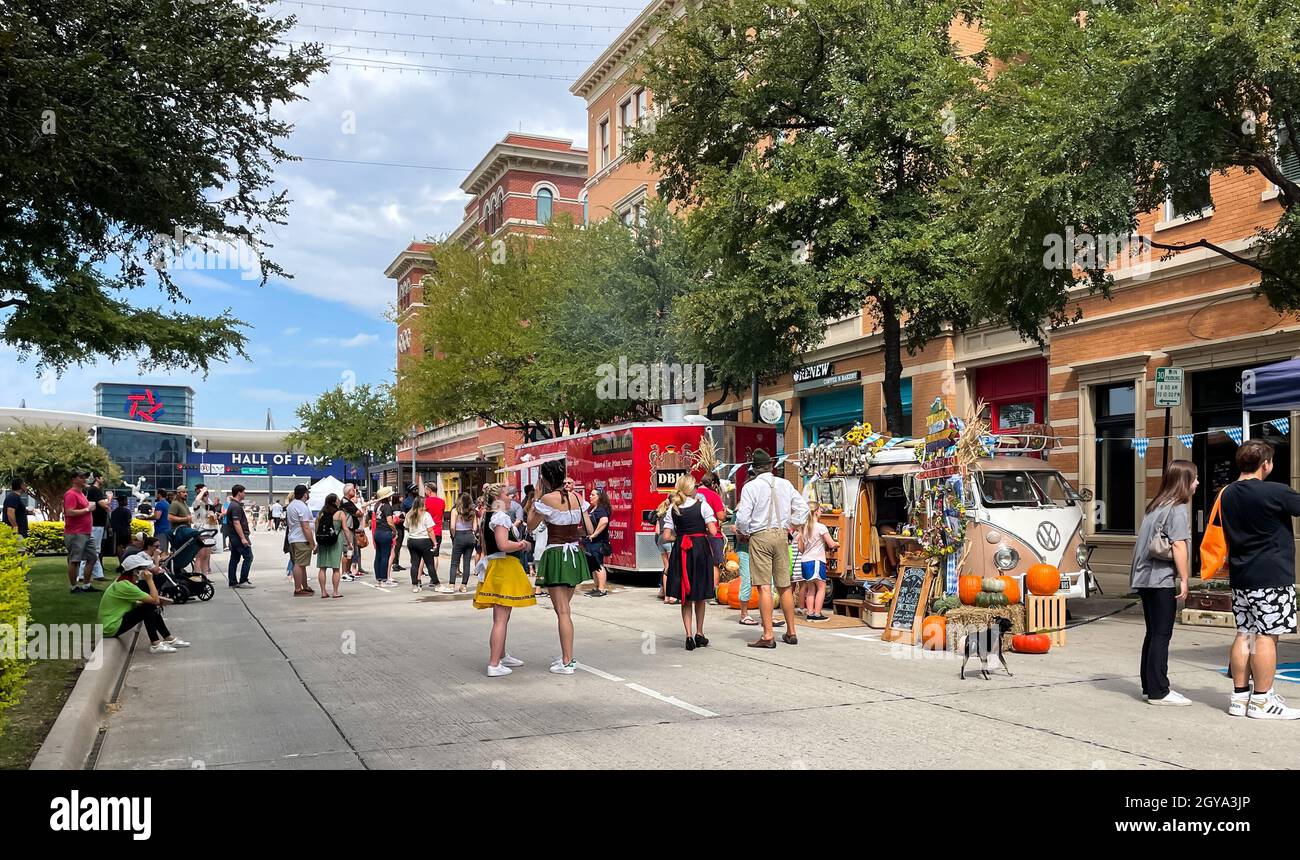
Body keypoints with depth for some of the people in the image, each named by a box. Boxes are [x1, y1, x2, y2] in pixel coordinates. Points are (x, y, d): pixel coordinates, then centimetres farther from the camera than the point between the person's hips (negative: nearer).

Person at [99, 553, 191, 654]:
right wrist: (150, 580, -17)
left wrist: (157, 600, -5)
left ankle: (170, 639, 14)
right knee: (149, 608, -15)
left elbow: (134, 604, 7)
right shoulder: (125, 586, -23)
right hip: (112, 628, -10)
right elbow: (154, 600, -22)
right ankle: (155, 645, -10)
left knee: (153, 607, 8)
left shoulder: (122, 581, 6)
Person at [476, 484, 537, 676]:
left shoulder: (488, 518, 15)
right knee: (501, 619, -8)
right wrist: (521, 544, -11)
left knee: (500, 617, 21)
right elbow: (503, 545, -25)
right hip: (504, 567, -10)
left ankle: (502, 655, 35)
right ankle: (494, 665, -9)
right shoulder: (500, 516, -14)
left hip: (492, 566, 10)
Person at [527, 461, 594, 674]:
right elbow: (589, 529, 6)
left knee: (562, 611, -3)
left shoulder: (548, 499, -14)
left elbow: (531, 525, -3)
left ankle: (567, 663, 0)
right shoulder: (576, 497, 4)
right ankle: (567, 656, 26)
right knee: (565, 607, 19)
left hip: (556, 555, -7)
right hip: (575, 554, 7)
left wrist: (535, 499, 2)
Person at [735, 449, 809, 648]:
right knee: (784, 586, 12)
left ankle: (768, 636, -7)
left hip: (760, 536, -5)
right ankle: (791, 633, 19)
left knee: (764, 586, -5)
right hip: (781, 535, 5)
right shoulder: (785, 484, 8)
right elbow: (803, 507, 11)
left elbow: (743, 517, -11)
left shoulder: (751, 486, -7)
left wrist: (741, 532, 8)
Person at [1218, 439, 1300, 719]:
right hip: (1271, 576, -7)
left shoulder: (1227, 494, 9)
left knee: (1245, 634, 10)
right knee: (1266, 636, -2)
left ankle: (1239, 697, 13)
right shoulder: (1275, 492, -14)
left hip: (1240, 576, 7)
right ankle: (1261, 701, 2)